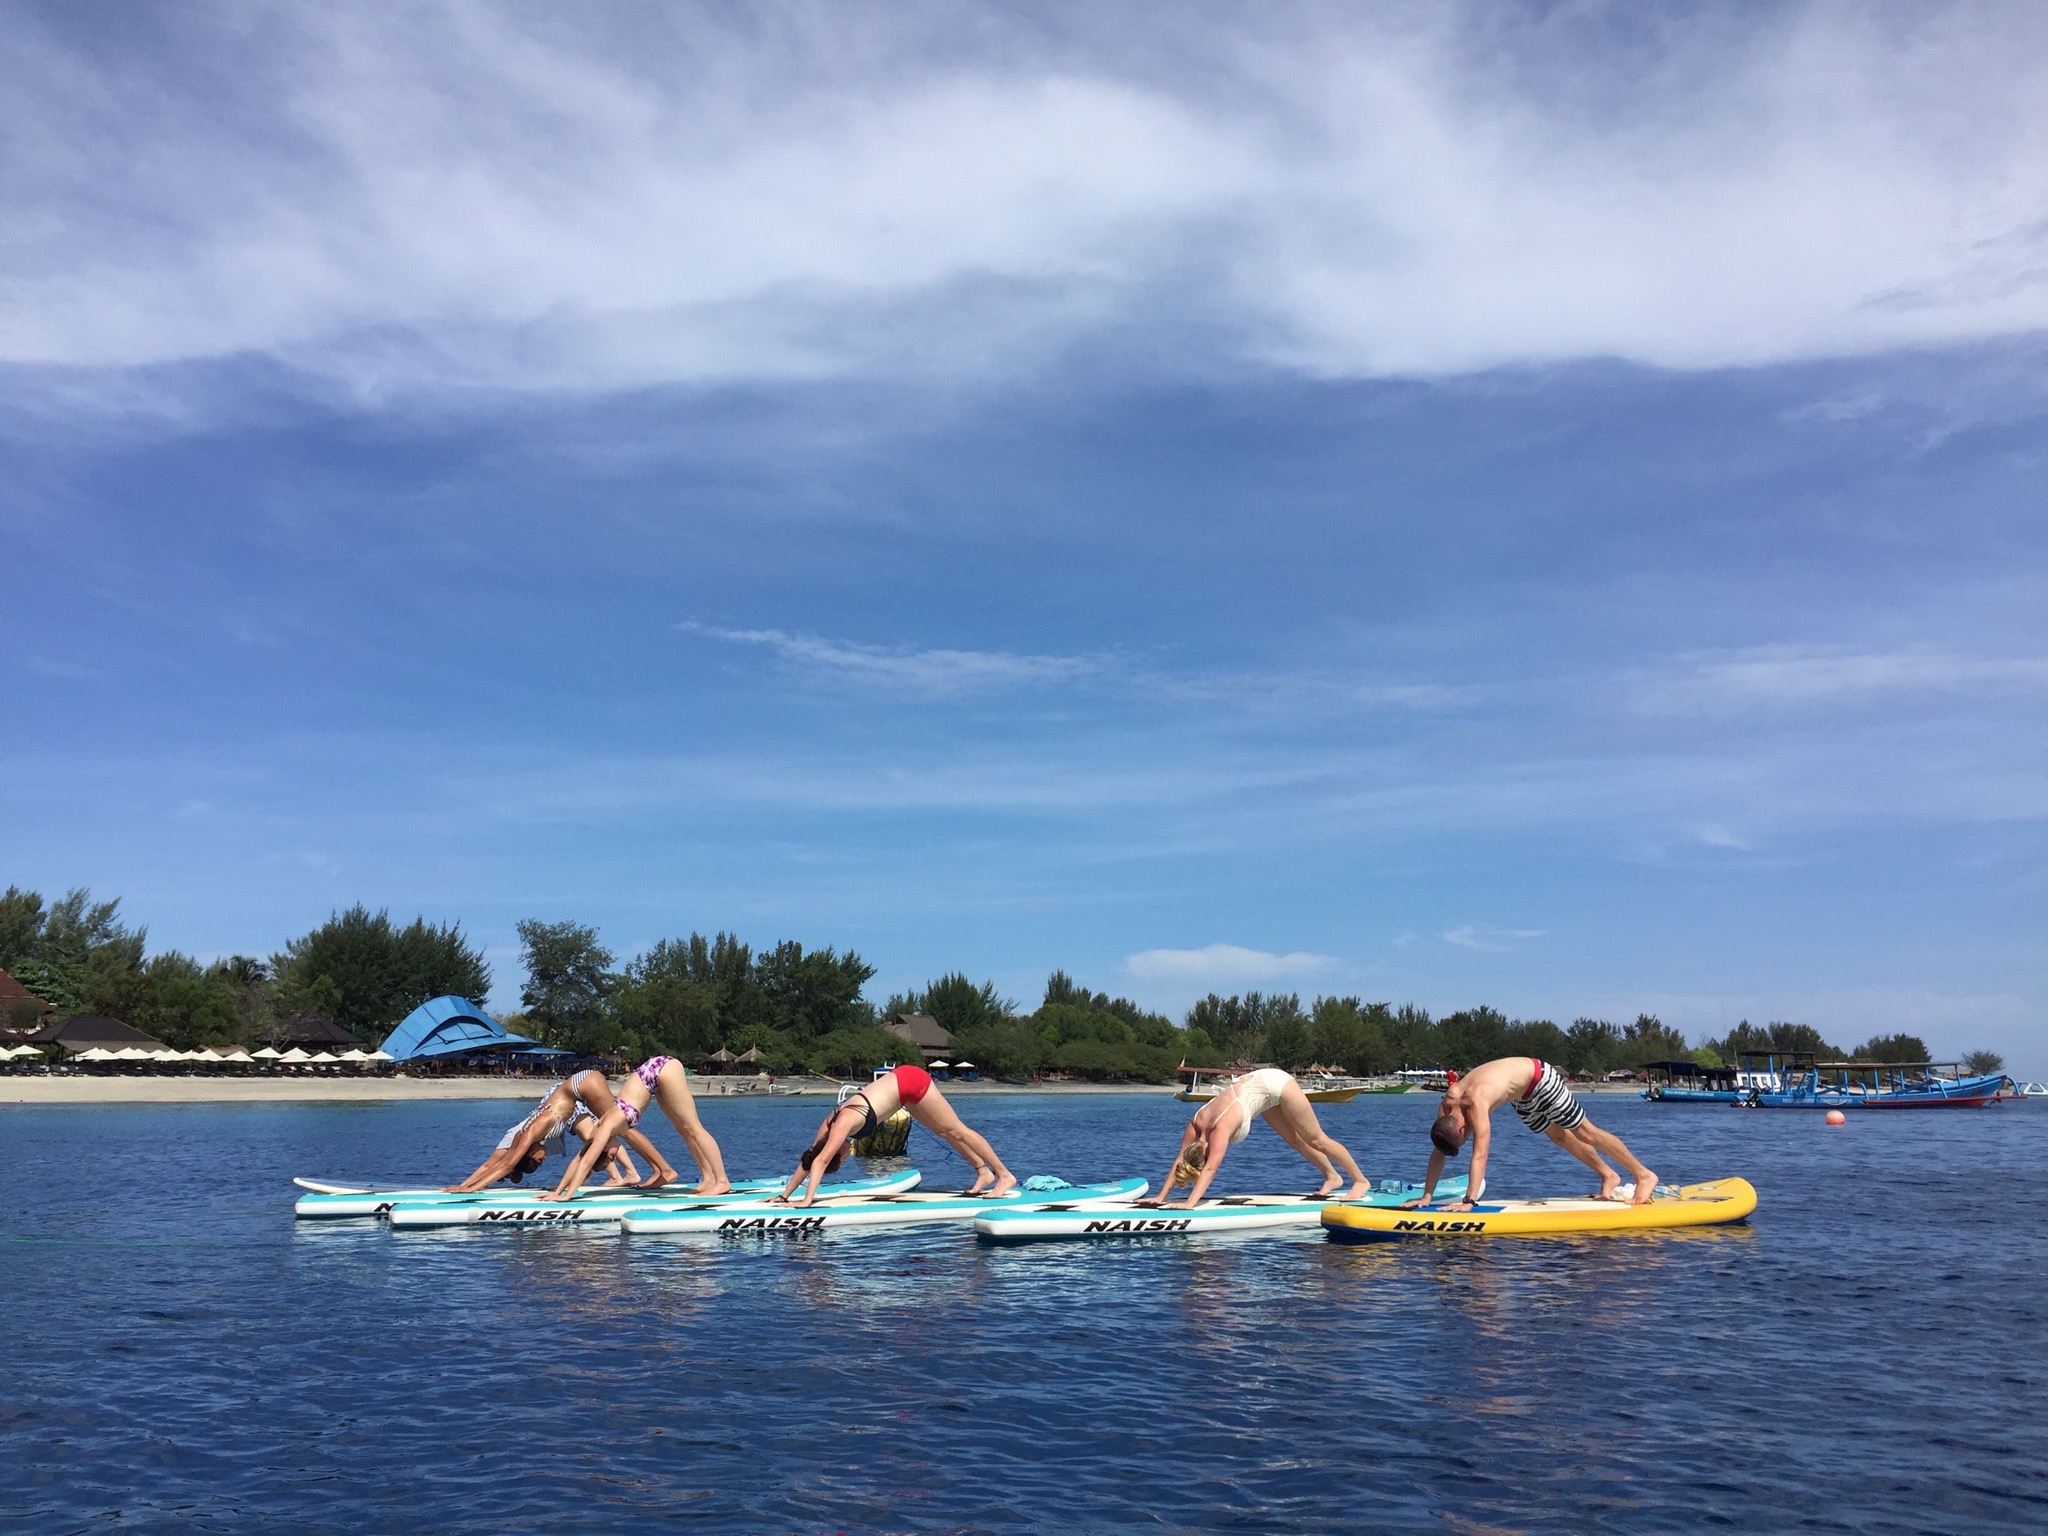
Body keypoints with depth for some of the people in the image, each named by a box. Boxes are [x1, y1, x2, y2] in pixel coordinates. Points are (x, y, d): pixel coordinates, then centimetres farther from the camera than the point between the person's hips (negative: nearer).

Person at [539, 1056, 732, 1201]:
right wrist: (558, 1190, 9)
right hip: (656, 1071, 7)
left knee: (692, 1128, -8)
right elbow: (579, 1160, 10)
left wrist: (566, 1196, -17)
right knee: (684, 1129, 7)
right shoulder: (603, 1125, 2)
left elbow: (586, 1162, -19)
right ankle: (709, 1178, 10)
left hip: (663, 1069, -7)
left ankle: (722, 1181, -8)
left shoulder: (607, 1126, -18)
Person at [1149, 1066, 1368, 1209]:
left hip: (1276, 1082, -7)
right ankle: (1332, 1176, 35)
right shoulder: (1196, 1124, -16)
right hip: (1261, 1086, 7)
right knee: (1294, 1140, 18)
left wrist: (1190, 1203, -47)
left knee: (1316, 1140, 4)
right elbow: (1179, 1160, -11)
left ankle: (1360, 1180, 18)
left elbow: (1210, 1169, -41)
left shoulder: (1222, 1127, -35)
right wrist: (1160, 1197, -15)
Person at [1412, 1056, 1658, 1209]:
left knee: (1585, 1133, 0)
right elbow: (1438, 1154, -11)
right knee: (1560, 1137, 18)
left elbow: (1479, 1155, -45)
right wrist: (1426, 1196, -16)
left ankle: (1644, 1175, 14)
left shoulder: (1475, 1103, -40)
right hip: (1521, 1097, 7)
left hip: (1539, 1078, -7)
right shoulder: (1445, 1108, -18)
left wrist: (1468, 1202, -48)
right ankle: (1608, 1176, 36)